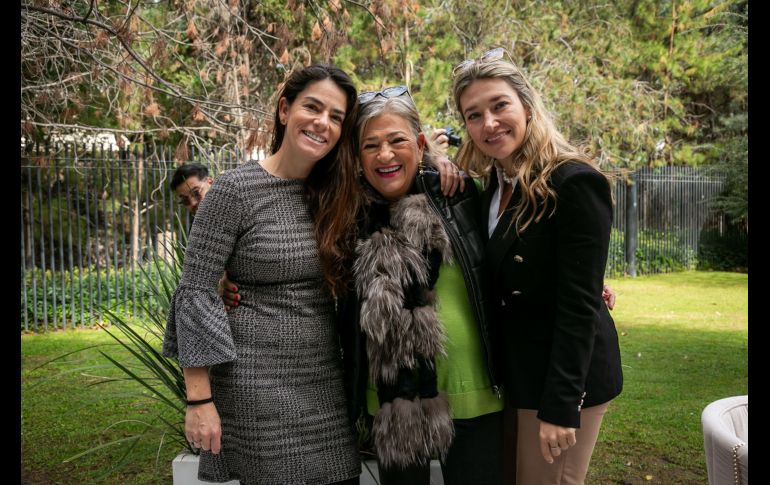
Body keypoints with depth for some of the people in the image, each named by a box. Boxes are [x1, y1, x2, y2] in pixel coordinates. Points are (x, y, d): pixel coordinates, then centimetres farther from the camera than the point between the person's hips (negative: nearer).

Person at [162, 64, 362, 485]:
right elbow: (195, 292, -11)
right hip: (257, 386, -5)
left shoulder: (336, 193, 6)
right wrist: (199, 400, -14)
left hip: (327, 384, 5)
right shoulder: (236, 190, -10)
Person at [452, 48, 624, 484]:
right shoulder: (496, 183, 6)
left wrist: (560, 406, -22)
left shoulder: (575, 183, -19)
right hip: (517, 370, 8)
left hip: (567, 376, -8)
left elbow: (579, 305, -21)